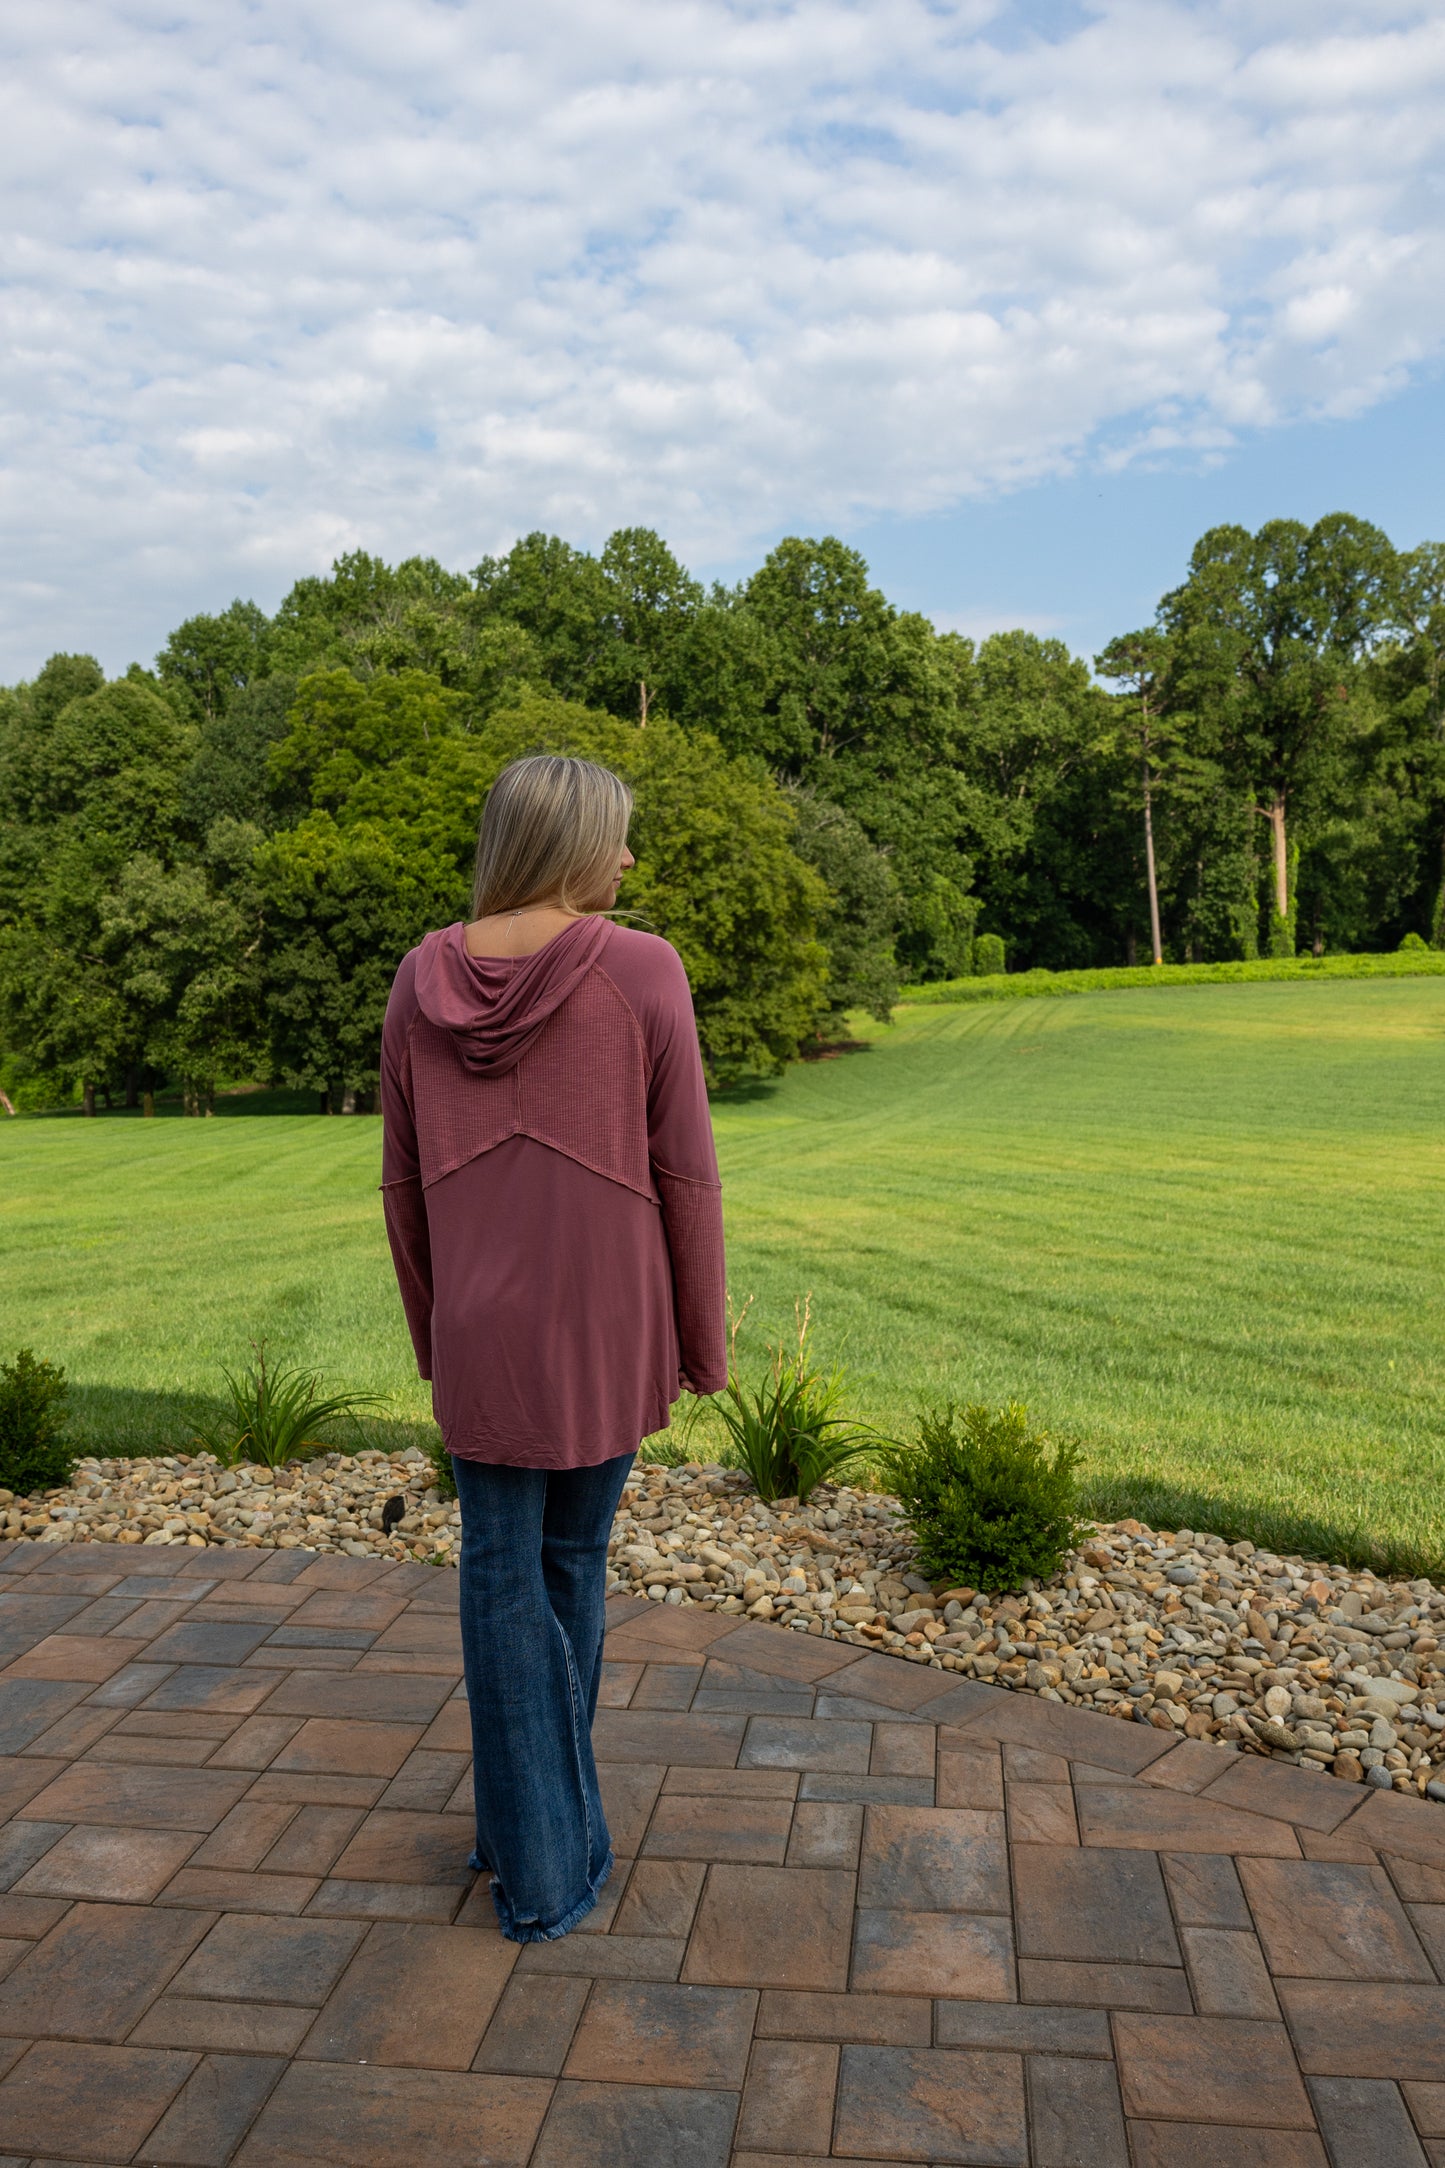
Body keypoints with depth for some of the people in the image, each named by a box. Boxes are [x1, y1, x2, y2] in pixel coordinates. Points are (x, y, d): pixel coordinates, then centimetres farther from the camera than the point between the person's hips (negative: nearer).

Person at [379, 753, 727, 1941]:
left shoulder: (425, 978, -3)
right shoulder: (643, 969, -14)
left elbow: (407, 1183, 3)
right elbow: (684, 1173, -11)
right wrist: (704, 1341, 0)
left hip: (481, 1328, 2)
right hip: (605, 1321, -1)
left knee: (500, 1567, 11)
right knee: (573, 1552, 17)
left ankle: (535, 1862, 19)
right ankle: (549, 1824, 34)